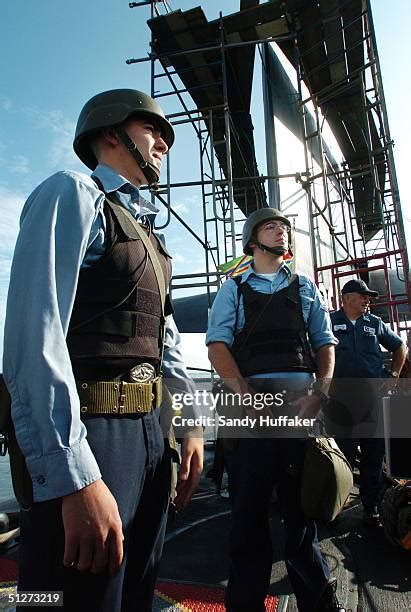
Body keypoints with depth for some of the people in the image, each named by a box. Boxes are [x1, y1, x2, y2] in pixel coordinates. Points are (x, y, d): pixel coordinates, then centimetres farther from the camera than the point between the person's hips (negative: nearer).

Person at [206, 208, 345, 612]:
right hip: (250, 402, -2)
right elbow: (217, 344, 1)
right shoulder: (233, 289, 12)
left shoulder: (305, 288, 19)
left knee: (303, 504, 12)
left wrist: (320, 392, -4)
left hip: (303, 404, 2)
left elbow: (326, 343, 13)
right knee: (249, 507, 5)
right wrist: (246, 394, -14)